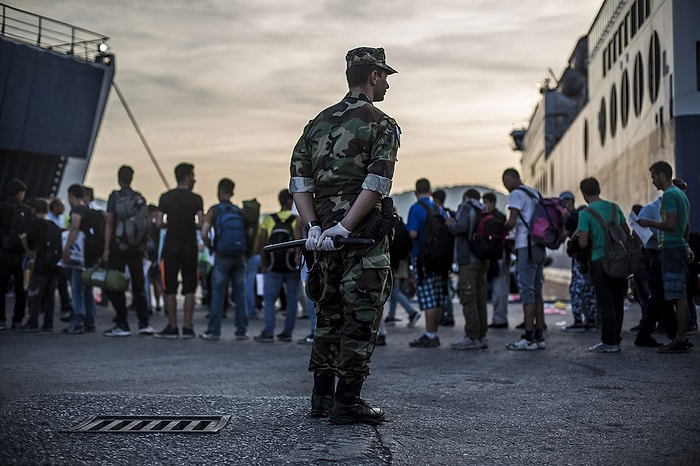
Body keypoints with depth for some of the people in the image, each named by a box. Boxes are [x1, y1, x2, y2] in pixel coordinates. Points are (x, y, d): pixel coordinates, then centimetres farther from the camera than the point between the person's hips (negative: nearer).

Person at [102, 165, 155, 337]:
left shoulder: (115, 197, -5)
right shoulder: (140, 198, 7)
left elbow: (109, 224, -9)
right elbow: (147, 224, 6)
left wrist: (106, 249, -8)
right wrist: (145, 248, 13)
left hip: (118, 246, -4)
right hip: (137, 247, 4)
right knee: (138, 285, 11)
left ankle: (122, 325, -1)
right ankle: (144, 323, 10)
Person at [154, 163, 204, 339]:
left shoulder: (165, 198, 1)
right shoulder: (196, 199, -5)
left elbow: (159, 223, -4)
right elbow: (201, 223, -13)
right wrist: (190, 224, 8)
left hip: (171, 245, 1)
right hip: (189, 245, -1)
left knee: (170, 288, 5)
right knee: (189, 288, 5)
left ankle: (172, 327, 4)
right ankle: (187, 327, 3)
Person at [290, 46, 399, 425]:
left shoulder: (318, 122, 14)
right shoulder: (381, 125, -4)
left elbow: (299, 180, 6)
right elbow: (376, 185, -18)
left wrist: (314, 227, -2)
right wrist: (345, 228, -18)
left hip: (325, 234, 6)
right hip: (364, 236, -6)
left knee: (329, 314, 15)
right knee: (361, 317, 0)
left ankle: (321, 397, 21)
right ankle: (346, 403, 2)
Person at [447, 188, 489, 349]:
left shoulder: (466, 207, -3)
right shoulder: (484, 211, 19)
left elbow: (461, 227, -19)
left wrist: (450, 224, -1)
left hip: (468, 259, -8)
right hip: (482, 260, 8)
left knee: (468, 299, -8)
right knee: (480, 299, 9)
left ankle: (472, 337, -10)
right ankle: (481, 336, 11)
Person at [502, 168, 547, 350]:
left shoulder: (516, 194, -7)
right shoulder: (535, 193, 19)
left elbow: (511, 222, -15)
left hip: (526, 247, -9)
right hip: (540, 246, 9)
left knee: (527, 291, -7)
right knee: (537, 291, 10)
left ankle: (529, 338, -7)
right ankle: (539, 336, 12)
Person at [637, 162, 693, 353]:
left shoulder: (669, 195, -12)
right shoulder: (681, 194, 19)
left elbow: (670, 224, -21)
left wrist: (649, 223, -8)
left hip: (672, 249, -10)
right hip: (680, 247, 10)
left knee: (678, 296, -10)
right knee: (680, 296, 11)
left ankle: (680, 340, -9)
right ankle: (682, 339, 14)